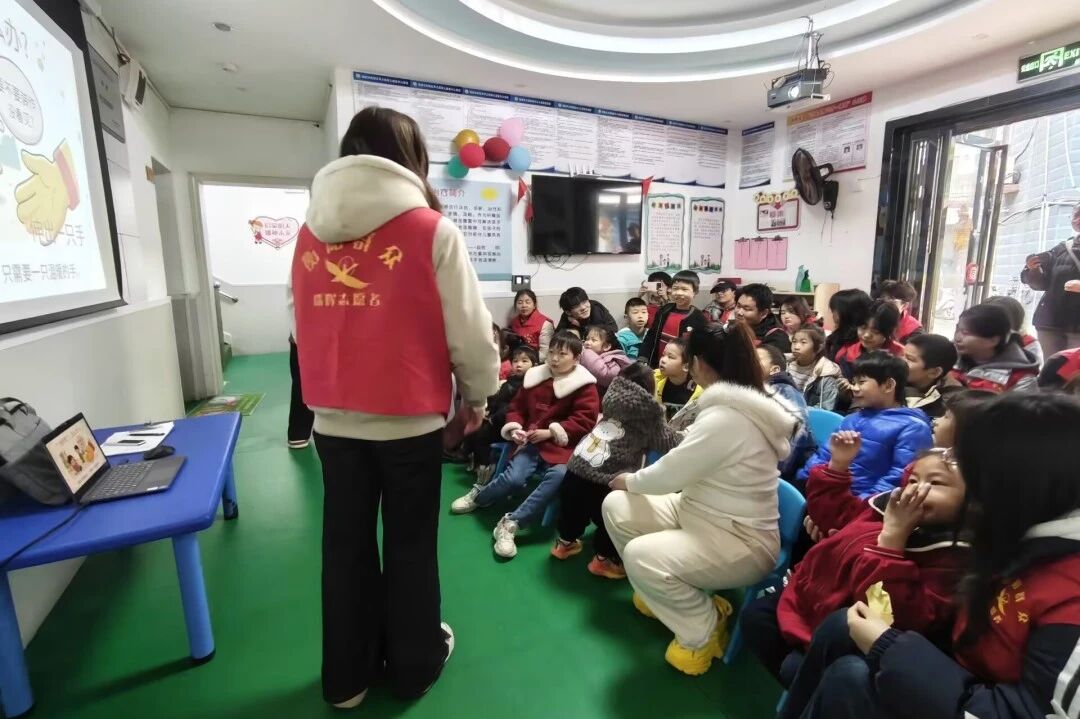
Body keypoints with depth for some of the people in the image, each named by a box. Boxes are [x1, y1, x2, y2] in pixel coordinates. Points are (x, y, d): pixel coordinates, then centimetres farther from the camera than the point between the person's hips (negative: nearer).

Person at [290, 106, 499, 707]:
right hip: (410, 418, -4)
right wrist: (478, 394, 6)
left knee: (345, 545, 18)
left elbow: (306, 325, 11)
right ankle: (414, 664, 34)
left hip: (333, 418, 4)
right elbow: (468, 327, -9)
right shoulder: (431, 230, -10)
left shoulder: (311, 234, 3)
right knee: (410, 545, 14)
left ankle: (346, 674, 36)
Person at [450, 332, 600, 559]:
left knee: (559, 476, -34)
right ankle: (478, 495, 10)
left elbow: (585, 420, -9)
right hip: (532, 441, 2)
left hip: (562, 445, -2)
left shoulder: (585, 385, -1)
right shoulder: (535, 376, 11)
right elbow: (517, 407, 18)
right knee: (514, 477, -24)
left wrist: (551, 432, -17)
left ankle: (510, 524, -26)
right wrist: (514, 429, -2)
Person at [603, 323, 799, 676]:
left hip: (740, 541, -9)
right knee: (616, 506, 0)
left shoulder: (726, 418, -29)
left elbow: (667, 474, -22)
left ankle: (703, 629, -1)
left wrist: (629, 480, -2)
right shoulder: (743, 403, 2)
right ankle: (668, 592, 22)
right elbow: (685, 465, 12)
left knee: (640, 556, -31)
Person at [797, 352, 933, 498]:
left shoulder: (912, 427, -3)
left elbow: (897, 479, -12)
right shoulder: (852, 419, 20)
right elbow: (825, 454, 20)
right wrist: (802, 480, 6)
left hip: (860, 502, -7)